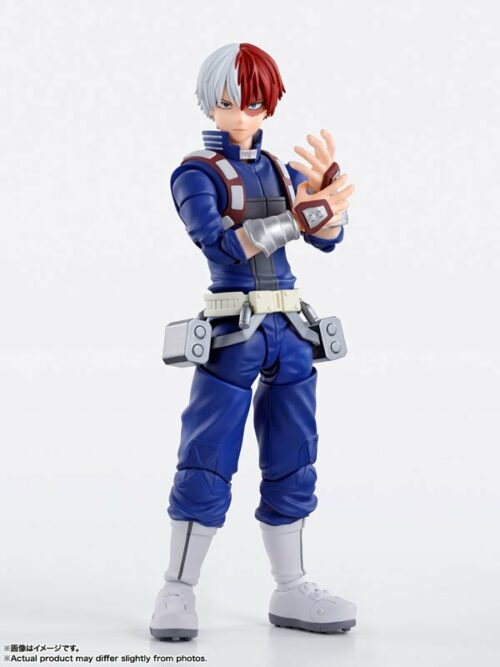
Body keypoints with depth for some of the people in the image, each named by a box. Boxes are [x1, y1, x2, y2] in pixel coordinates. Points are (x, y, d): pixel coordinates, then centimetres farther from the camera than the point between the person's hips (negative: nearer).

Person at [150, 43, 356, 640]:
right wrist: (298, 218, -25)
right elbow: (220, 242, -20)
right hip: (231, 335, -5)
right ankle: (177, 591, 9)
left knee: (293, 464, 8)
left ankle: (290, 592, 18)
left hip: (288, 332, 5)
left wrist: (325, 185, -16)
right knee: (206, 466, -3)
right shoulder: (196, 174, -2)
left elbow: (328, 239, 1)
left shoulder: (280, 172, 12)